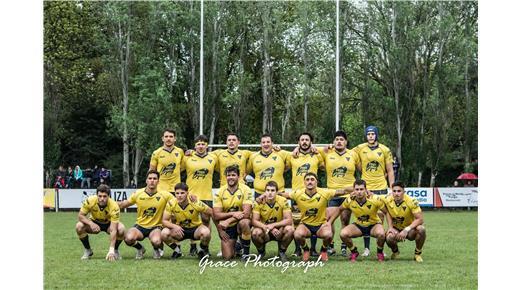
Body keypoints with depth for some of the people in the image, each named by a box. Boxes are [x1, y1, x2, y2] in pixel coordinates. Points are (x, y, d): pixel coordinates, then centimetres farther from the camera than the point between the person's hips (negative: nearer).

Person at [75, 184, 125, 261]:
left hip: (109, 224, -2)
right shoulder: (90, 201, -29)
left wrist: (111, 250, -44)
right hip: (94, 223, 2)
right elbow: (80, 215, -18)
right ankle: (88, 251, -1)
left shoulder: (114, 206, -34)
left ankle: (115, 250, -2)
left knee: (121, 229, -33)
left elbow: (113, 230, -36)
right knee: (79, 226, -28)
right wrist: (91, 223, -39)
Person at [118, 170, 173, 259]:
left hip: (156, 226, -1)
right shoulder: (138, 193, -3)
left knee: (156, 241, -36)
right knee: (128, 238, -31)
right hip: (140, 225, 1)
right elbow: (123, 204, 11)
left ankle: (157, 249, 7)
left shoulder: (164, 195, -7)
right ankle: (140, 248, 8)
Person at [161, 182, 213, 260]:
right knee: (164, 233, -27)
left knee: (205, 232, -35)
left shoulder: (196, 203, -22)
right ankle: (176, 250, 3)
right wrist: (174, 226, -32)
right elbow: (164, 221, -14)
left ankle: (203, 250, 0)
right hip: (179, 229, 2)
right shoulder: (171, 203, -17)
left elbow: (211, 213, -9)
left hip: (195, 228, -1)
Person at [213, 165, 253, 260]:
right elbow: (216, 216, -10)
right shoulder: (220, 192, -5)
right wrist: (233, 214, -24)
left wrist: (228, 221, -28)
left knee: (244, 222, -38)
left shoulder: (245, 190, -11)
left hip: (240, 221, -2)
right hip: (226, 226, 2)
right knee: (227, 256, -10)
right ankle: (236, 247, 27)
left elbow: (246, 213, -21)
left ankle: (246, 252, -16)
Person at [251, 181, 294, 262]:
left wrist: (273, 225, -30)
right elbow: (254, 221, -17)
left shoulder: (283, 201, -14)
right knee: (256, 232, -33)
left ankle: (281, 252, -3)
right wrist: (267, 228, -33)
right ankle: (261, 252, 1)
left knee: (290, 229, -30)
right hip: (265, 232, 0)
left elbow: (289, 220, -18)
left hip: (279, 231, 0)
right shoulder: (259, 202, -13)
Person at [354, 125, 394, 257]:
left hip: (381, 187, 0)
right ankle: (366, 248, 5)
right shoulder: (360, 148, 2)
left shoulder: (385, 150, 3)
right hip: (365, 187, 0)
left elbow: (390, 171, 5)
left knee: (380, 216, 0)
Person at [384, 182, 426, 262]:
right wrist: (390, 227, -7)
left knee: (421, 229, -35)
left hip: (410, 229, -1)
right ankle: (395, 251, 6)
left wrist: (406, 230, -36)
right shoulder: (388, 200, -13)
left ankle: (418, 254, -8)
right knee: (389, 238, -34)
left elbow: (420, 219, -25)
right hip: (396, 229, 1)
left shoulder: (411, 201, -23)